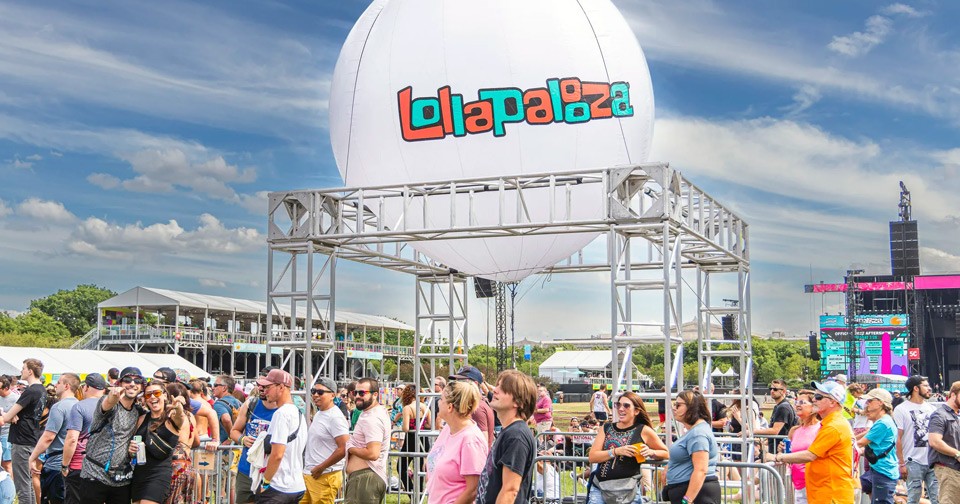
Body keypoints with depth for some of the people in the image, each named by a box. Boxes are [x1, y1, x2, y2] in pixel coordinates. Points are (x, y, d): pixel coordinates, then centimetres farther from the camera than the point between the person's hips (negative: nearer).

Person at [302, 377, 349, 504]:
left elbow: (344, 449, -21)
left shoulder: (335, 417, -13)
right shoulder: (318, 414, 15)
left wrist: (320, 468, -15)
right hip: (308, 474, 9)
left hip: (325, 476, -9)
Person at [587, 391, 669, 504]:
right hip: (599, 488, 3)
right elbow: (592, 457, -1)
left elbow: (665, 453, 10)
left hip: (627, 491, -3)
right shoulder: (607, 428, 9)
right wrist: (616, 451, -14)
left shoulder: (643, 430, 1)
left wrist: (651, 452, -11)